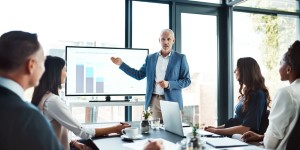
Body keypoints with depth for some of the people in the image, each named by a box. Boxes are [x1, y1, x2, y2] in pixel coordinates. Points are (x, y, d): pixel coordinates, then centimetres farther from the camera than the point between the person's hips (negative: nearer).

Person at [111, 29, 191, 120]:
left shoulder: (180, 58, 1)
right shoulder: (151, 58, 10)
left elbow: (187, 80, -1)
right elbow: (139, 75, 13)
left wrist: (169, 84, -16)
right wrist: (121, 64, 9)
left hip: (172, 101, -2)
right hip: (155, 101, 2)